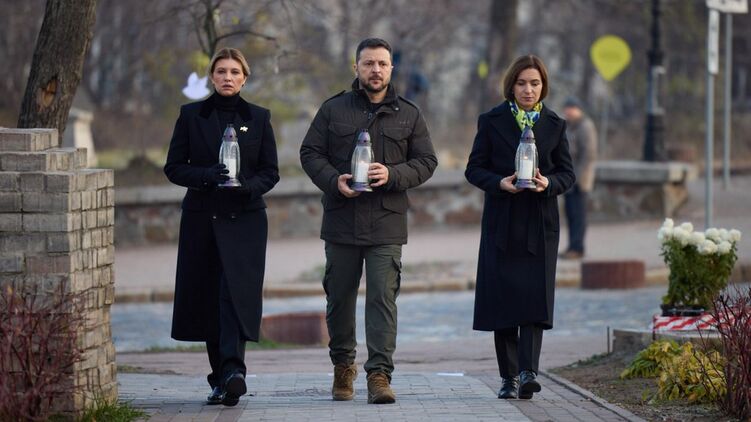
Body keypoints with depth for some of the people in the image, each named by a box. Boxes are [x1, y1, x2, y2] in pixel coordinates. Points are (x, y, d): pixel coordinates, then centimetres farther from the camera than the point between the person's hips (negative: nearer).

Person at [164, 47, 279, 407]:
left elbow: (270, 172, 7)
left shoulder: (259, 118, 7)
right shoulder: (191, 115, 6)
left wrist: (249, 185, -15)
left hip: (244, 219, -1)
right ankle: (221, 378, 12)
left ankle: (232, 371, -29)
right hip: (202, 218, 2)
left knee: (235, 291, -17)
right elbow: (173, 167, 3)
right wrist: (207, 175, -15)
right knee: (208, 297, 3)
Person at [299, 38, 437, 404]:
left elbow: (426, 162, 6)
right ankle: (343, 367, 26)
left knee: (383, 298, -9)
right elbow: (310, 153, 6)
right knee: (339, 298, 9)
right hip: (341, 222, 1)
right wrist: (334, 181, -12)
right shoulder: (333, 110, 7)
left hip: (386, 225, -1)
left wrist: (392, 175, -12)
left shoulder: (408, 115, 8)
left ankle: (379, 375, -10)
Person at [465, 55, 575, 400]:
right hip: (502, 222, 0)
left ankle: (528, 372, -18)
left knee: (535, 296, -10)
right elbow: (474, 169, 2)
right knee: (503, 298, 0)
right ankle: (509, 377, 8)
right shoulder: (492, 121, 4)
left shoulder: (555, 125, 8)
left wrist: (548, 183, -14)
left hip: (540, 222, 0)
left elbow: (567, 172, 8)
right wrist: (500, 183, -17)